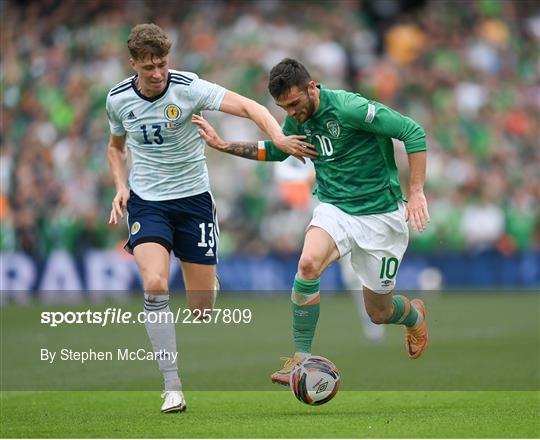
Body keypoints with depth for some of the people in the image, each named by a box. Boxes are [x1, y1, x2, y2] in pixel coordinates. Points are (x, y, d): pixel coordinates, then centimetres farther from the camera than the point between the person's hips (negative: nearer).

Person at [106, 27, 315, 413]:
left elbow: (247, 106, -23)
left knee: (202, 306, 0)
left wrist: (278, 137, -40)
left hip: (193, 198, -1)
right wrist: (121, 186, 2)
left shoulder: (188, 87, -14)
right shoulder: (118, 99, -3)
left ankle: (211, 286, 43)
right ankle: (173, 388, -18)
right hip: (147, 202, 1)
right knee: (155, 284, -25)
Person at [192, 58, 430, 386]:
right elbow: (274, 150, 22)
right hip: (334, 208, 5)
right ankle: (301, 359, -22)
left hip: (380, 215, -4)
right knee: (309, 263, -29)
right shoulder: (297, 120, 0)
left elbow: (413, 132, -18)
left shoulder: (350, 108, -22)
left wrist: (416, 192, -21)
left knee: (379, 313, 5)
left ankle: (414, 314, 44)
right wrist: (223, 145, 11)